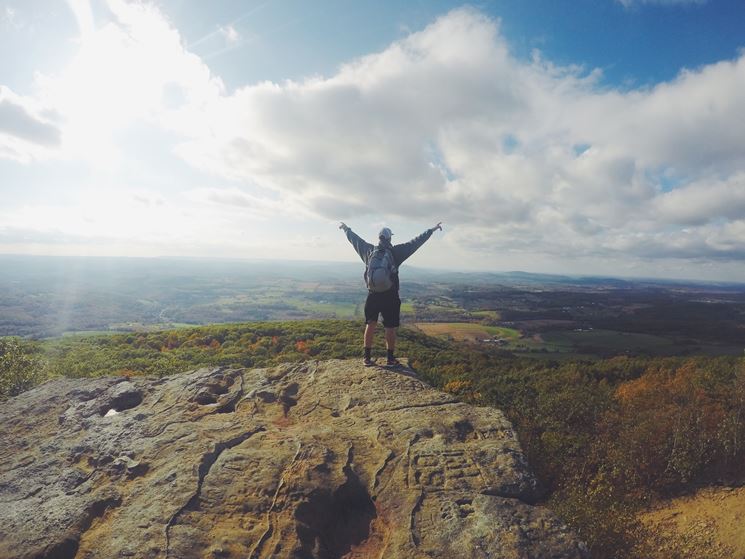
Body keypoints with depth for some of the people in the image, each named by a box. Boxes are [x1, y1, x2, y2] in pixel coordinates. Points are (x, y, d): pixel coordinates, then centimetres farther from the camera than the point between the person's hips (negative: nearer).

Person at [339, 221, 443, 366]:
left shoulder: (369, 251, -1)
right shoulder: (395, 252, -9)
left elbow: (355, 239, 14)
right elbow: (416, 242, -7)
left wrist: (346, 229, 31)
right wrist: (432, 230, 0)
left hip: (372, 296, 3)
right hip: (390, 297, -3)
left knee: (370, 325, 12)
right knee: (390, 328, 6)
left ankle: (367, 358, 16)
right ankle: (390, 359, 12)